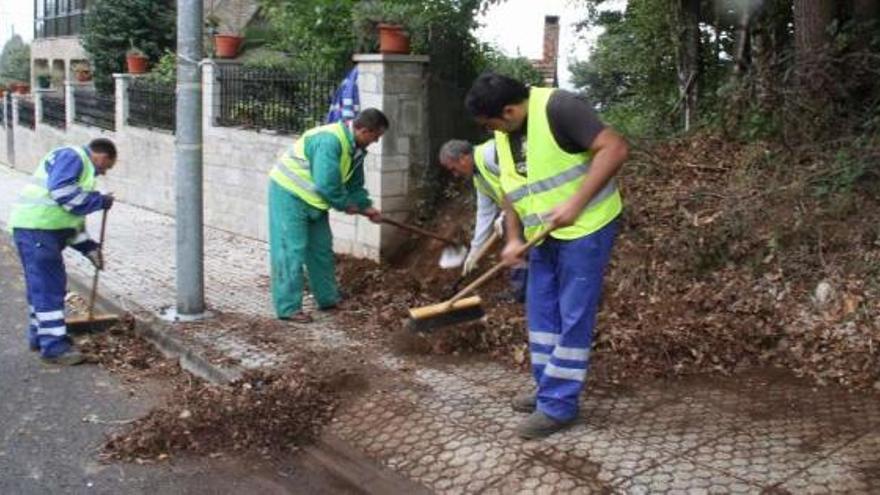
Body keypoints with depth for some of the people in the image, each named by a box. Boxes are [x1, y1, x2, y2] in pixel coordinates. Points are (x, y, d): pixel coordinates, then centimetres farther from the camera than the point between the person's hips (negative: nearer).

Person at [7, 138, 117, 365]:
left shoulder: (84, 167, 24)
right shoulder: (72, 157, -7)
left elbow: (73, 215, 25)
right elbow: (62, 191, -24)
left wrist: (87, 246, 16)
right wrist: (100, 201, -14)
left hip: (46, 229, 10)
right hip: (35, 228, -10)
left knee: (42, 285, 18)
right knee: (48, 286, -9)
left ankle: (39, 335, 30)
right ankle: (54, 347, -7)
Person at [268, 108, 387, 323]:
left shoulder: (356, 149, 2)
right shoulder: (330, 140, -30)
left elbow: (354, 184, 15)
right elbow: (327, 184, -33)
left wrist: (366, 206, 5)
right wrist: (345, 205, -17)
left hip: (313, 198, 10)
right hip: (289, 193, -10)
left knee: (322, 249, 14)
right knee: (292, 250, -9)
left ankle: (328, 299, 25)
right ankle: (288, 307, -3)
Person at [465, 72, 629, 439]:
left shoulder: (558, 107, -20)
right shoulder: (504, 135, 5)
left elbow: (614, 148, -25)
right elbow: (512, 190, 14)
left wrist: (575, 204, -29)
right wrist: (514, 239, 1)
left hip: (585, 228, -8)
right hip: (544, 234, 9)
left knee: (573, 317, -2)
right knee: (541, 313, 14)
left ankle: (559, 405, 6)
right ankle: (549, 389, 28)